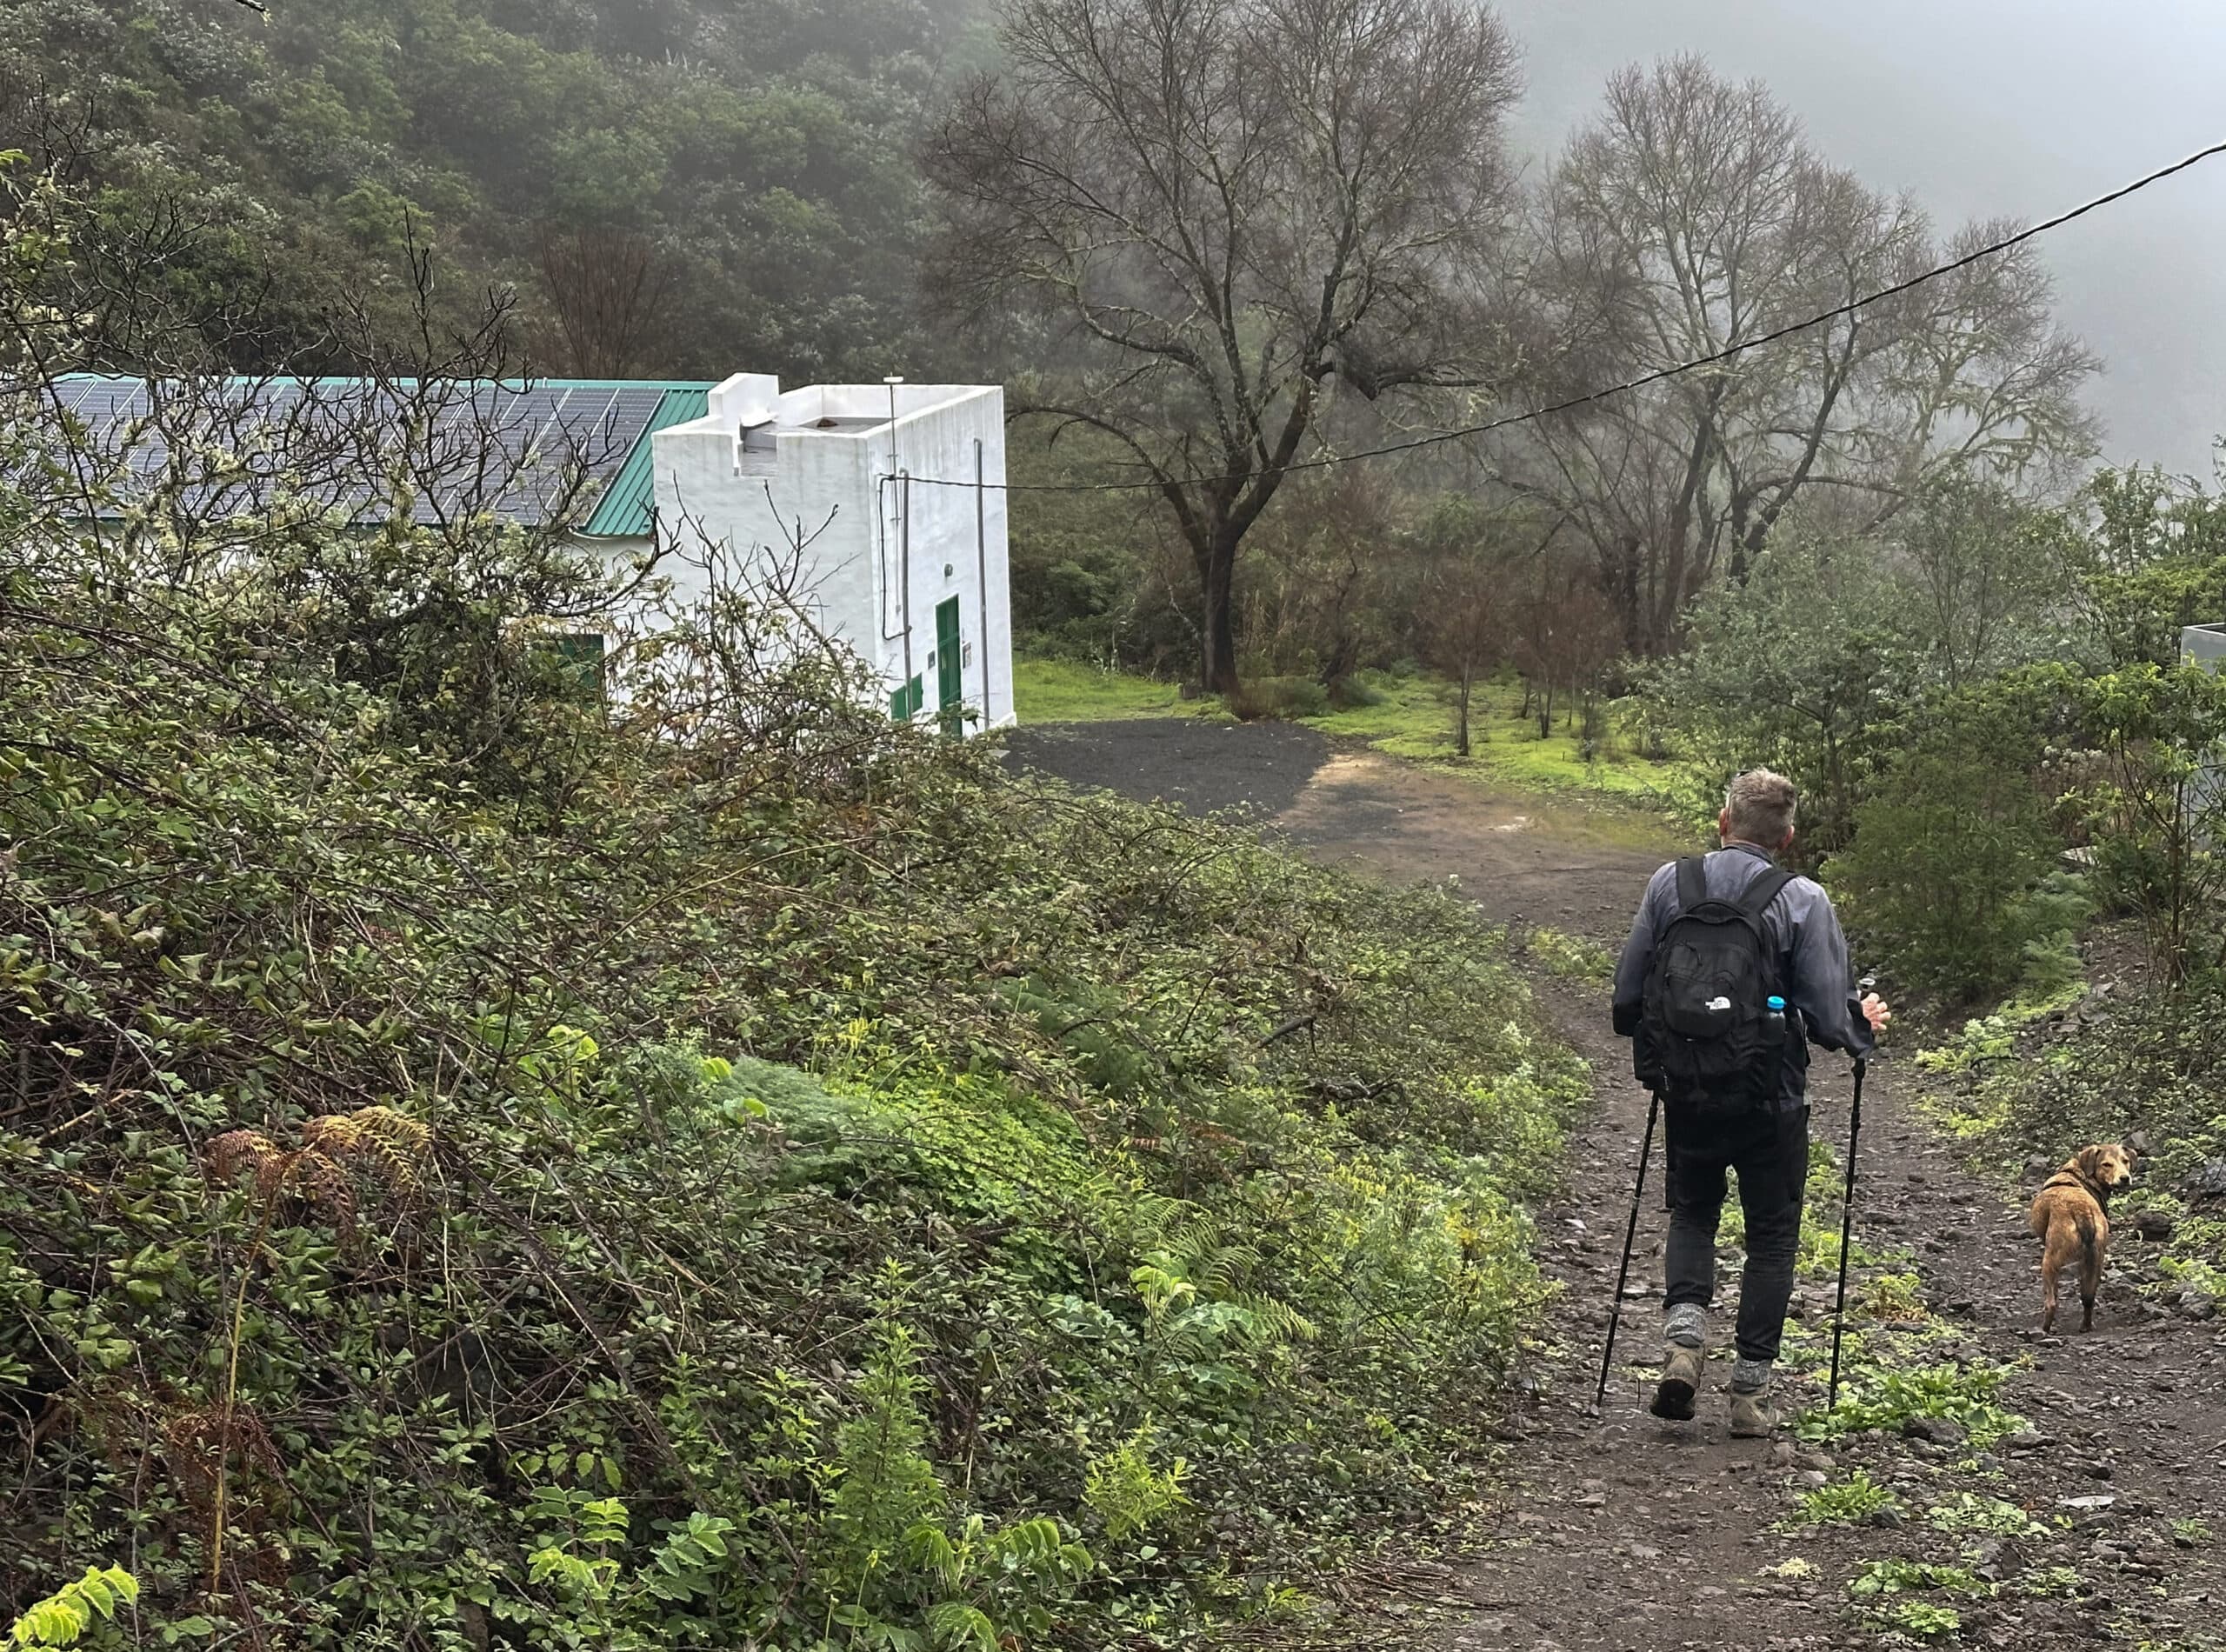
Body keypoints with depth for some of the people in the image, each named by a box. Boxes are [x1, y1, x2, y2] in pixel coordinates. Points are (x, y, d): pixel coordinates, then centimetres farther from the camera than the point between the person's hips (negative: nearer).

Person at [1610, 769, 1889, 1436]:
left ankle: (1683, 1333, -1)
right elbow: (1830, 1017, -10)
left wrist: (1655, 1055, 24)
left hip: (1686, 1095, 3)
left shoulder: (1669, 884, -1)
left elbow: (1626, 994, 5)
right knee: (1772, 1234, 12)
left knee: (1692, 1213, 22)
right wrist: (1864, 1029, 13)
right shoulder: (1802, 901, -10)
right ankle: (1751, 1390, 12)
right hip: (1770, 1102, -2)